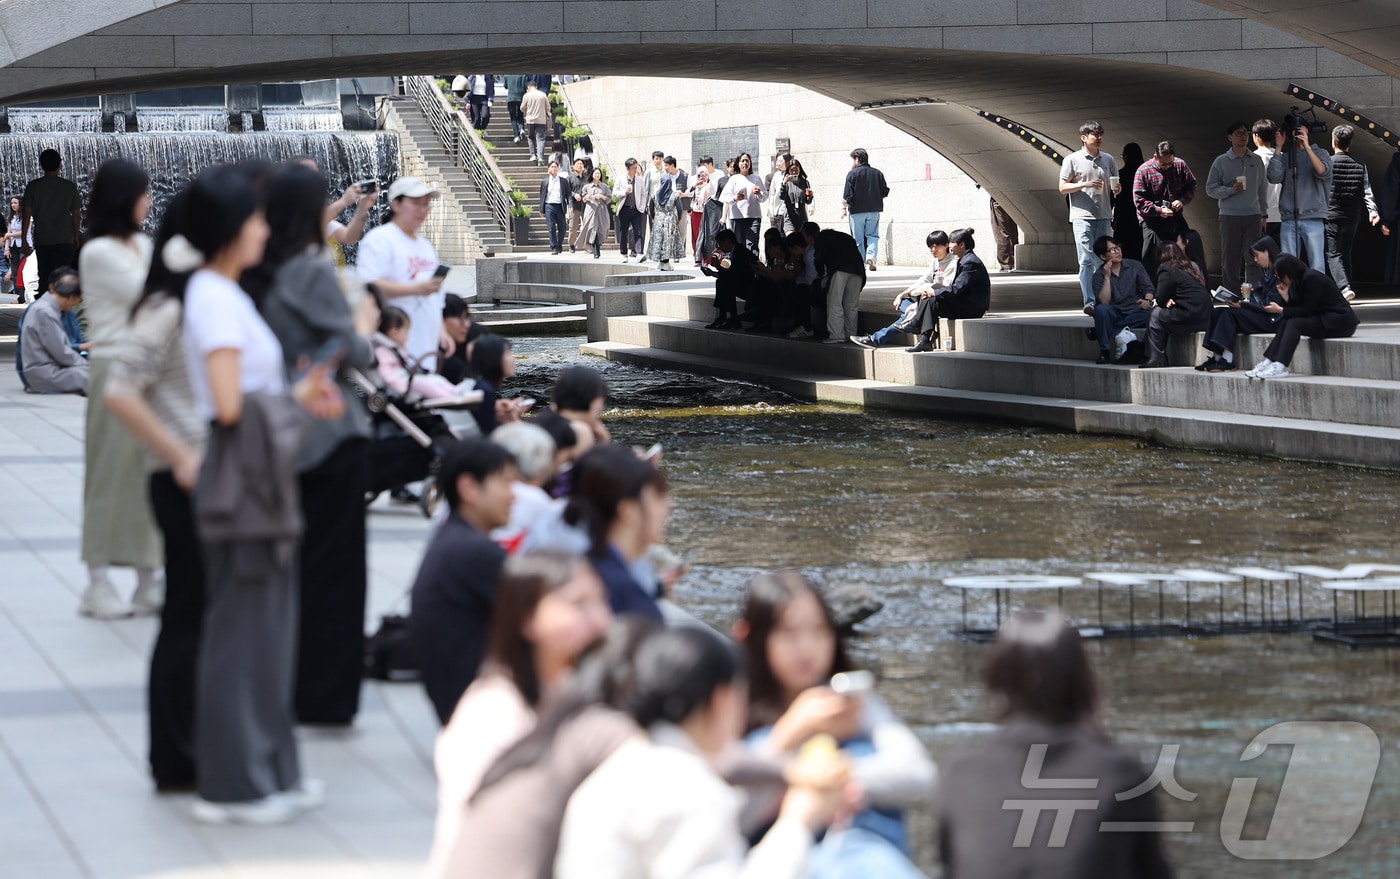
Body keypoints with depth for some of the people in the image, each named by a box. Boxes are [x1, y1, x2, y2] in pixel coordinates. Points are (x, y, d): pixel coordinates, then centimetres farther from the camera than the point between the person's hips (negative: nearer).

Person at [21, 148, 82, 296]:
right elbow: (76, 214, 2)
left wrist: (24, 239, 2)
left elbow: (27, 214, -3)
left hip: (42, 241, 1)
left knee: (44, 278, 12)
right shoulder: (69, 186, -1)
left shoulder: (33, 186, -1)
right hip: (65, 240, -1)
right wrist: (76, 237, 13)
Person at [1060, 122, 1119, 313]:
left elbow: (1116, 187, 21)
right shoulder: (1072, 159, 1)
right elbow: (1063, 188, -1)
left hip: (1103, 216, 5)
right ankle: (1089, 302, -16)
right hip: (1082, 216, -4)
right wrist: (1085, 184, -15)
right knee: (1086, 260, -11)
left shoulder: (1108, 159, 13)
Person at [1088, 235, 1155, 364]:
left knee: (1150, 313, -31)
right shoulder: (1099, 274, 1)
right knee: (1101, 309, -34)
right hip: (1114, 315, -1)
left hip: (1135, 315, 1)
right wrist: (1107, 277, -17)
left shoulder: (1135, 266, 5)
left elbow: (1148, 288, 1)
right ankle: (1104, 352, -23)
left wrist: (1148, 300, -21)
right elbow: (1104, 302, -12)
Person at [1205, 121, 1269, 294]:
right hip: (1230, 216, -1)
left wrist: (1264, 214, 11)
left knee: (1254, 258, -6)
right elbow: (1210, 188, 2)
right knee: (1230, 260, 0)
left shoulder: (1256, 161, 11)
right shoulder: (1221, 161, 3)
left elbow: (1262, 188, 14)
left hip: (1253, 216, 1)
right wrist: (1230, 190, -14)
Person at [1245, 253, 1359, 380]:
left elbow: (1307, 310, -18)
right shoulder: (1299, 280, 10)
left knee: (1294, 323, -22)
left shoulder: (1311, 278, -17)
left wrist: (1280, 310, -14)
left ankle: (1280, 367, -30)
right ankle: (1268, 363, -11)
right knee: (1285, 323, -3)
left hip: (1340, 321, -9)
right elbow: (1300, 308, 9)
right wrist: (1286, 296, -5)